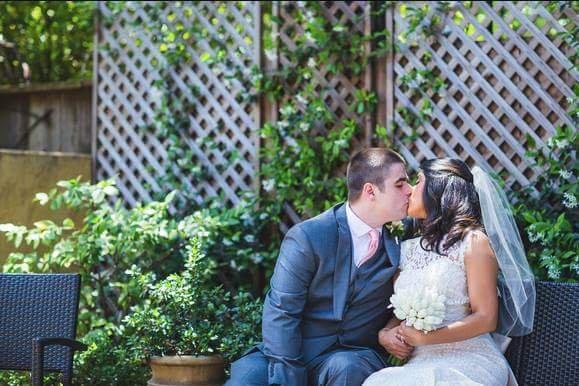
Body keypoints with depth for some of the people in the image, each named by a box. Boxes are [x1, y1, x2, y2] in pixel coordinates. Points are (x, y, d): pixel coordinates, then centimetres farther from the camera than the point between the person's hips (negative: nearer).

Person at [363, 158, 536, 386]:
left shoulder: (473, 241, 0)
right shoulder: (408, 250, 20)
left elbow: (486, 318, -6)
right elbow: (397, 312, 23)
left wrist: (425, 338, -14)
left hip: (468, 361, -5)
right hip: (421, 364, 5)